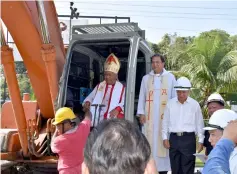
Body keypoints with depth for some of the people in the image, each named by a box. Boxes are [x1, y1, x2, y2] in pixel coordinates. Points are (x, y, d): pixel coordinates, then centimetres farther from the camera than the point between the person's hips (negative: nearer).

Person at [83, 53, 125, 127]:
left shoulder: (121, 88, 4)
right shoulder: (100, 86, 17)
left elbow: (125, 102, -7)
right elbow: (91, 97, 18)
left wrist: (118, 109, -25)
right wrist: (87, 102, -4)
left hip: (113, 120, -4)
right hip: (98, 119, 4)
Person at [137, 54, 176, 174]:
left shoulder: (170, 77, 5)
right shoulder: (146, 78, 10)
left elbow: (175, 96, 4)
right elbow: (141, 97, 9)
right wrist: (141, 113, -1)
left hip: (165, 115, -1)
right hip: (149, 115, 2)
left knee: (163, 140, -1)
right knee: (150, 140, 0)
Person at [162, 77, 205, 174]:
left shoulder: (194, 104, 0)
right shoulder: (170, 103, 5)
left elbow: (199, 124, 3)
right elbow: (165, 122, 10)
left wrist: (201, 141, 0)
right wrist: (165, 138, 5)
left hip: (188, 138, -2)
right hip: (174, 138, 3)